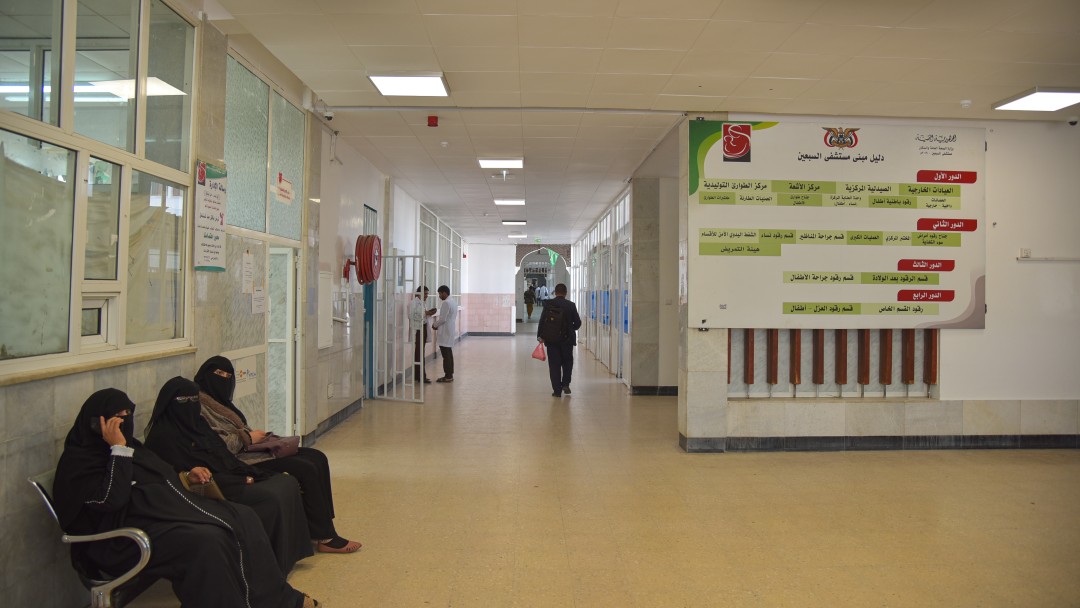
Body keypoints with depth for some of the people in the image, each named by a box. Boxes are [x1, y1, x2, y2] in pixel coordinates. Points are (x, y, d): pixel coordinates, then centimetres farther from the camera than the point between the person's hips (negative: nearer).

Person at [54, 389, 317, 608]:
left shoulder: (128, 444, 18)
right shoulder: (77, 462, -7)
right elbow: (111, 499, -22)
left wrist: (186, 476, 10)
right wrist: (118, 449, -19)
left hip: (167, 508, 9)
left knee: (243, 517, -8)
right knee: (208, 540, -34)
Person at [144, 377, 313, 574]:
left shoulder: (196, 423, 15)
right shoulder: (164, 436, -12)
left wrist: (248, 472, -1)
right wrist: (240, 480, -17)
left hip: (229, 477, 9)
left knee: (288, 483, -5)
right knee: (272, 499, -26)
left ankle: (289, 553, -1)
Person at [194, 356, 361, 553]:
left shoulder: (219, 400, 20)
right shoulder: (199, 404, -10)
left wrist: (253, 435, 5)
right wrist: (248, 438, -13)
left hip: (248, 450, 10)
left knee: (317, 458, -4)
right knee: (306, 469, -21)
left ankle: (323, 529, -5)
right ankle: (324, 537, -11)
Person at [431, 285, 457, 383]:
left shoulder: (445, 303, -16)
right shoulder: (452, 303, 16)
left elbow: (443, 319, -19)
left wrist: (435, 325, -3)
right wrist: (438, 324, 16)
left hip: (445, 333, -10)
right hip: (451, 331, 10)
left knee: (446, 355, -6)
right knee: (449, 354, 13)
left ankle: (448, 376, -3)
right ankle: (450, 375, 17)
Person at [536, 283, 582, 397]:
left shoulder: (549, 304, -4)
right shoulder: (571, 305, -4)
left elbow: (542, 320, -6)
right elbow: (577, 323, -2)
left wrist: (540, 336, 1)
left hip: (551, 339, 0)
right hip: (567, 339, 0)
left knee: (554, 364, 4)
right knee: (567, 362, 20)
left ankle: (557, 390, 4)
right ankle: (565, 384, 10)